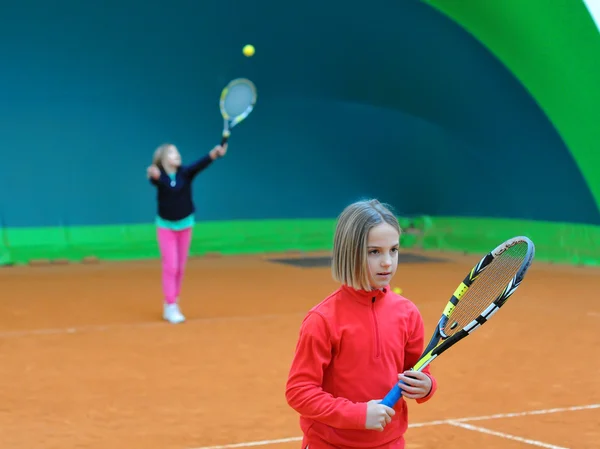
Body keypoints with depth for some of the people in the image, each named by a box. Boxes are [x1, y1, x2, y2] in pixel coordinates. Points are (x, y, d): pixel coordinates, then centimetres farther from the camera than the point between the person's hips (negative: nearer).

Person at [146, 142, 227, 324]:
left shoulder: (185, 173, -13)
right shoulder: (158, 176, -17)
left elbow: (199, 165, -29)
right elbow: (155, 179, -39)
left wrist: (214, 154, -48)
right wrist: (154, 175, -63)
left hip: (185, 224, 3)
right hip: (166, 225, -3)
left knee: (180, 268, 9)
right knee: (170, 266, -8)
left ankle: (172, 304, 21)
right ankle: (170, 307, -5)